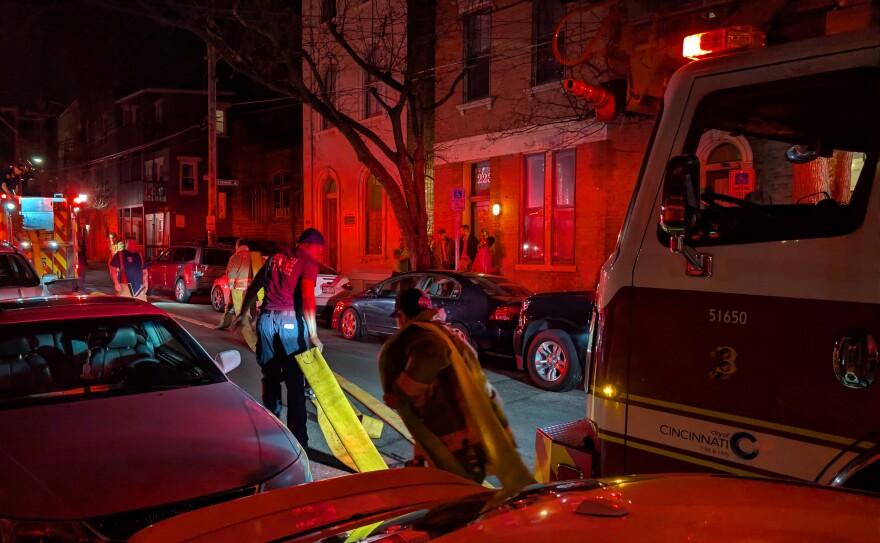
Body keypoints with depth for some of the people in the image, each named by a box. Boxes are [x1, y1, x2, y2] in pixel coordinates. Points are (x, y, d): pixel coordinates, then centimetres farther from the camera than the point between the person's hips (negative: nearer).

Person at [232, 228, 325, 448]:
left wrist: (244, 313, 36)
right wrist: (313, 334, -16)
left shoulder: (276, 257, 17)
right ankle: (298, 437, 5)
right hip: (291, 321, -5)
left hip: (266, 319, 5)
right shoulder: (308, 262, -2)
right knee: (295, 380, 2)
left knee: (270, 376, 16)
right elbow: (307, 297, -14)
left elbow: (254, 286, 23)